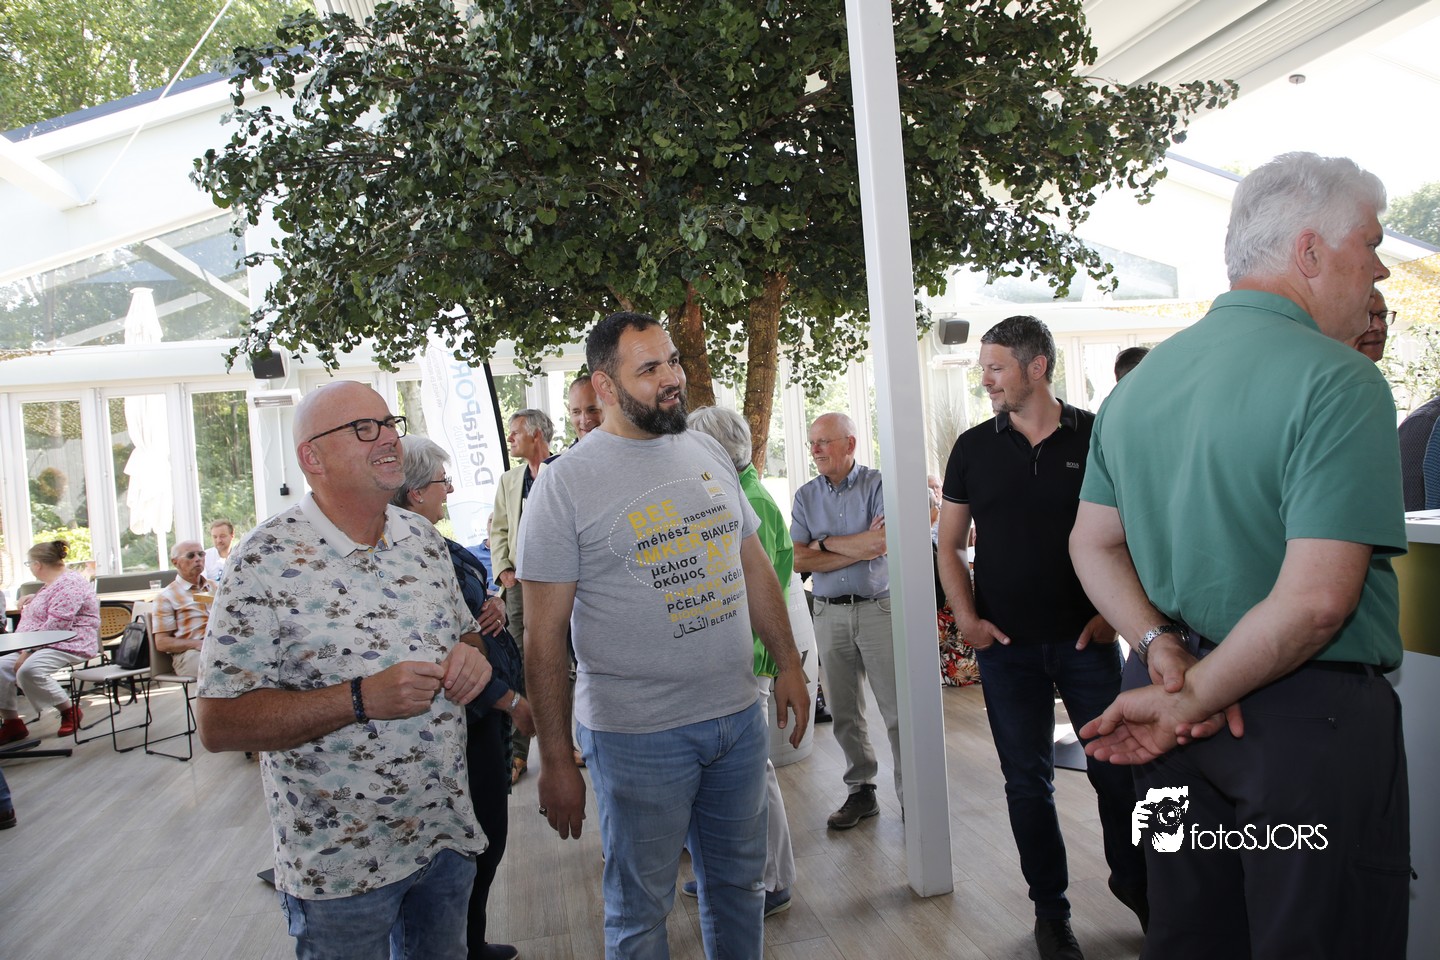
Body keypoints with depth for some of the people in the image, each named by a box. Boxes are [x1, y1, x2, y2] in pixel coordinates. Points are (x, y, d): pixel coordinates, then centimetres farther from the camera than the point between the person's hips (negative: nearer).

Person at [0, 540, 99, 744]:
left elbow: (55, 626, -24)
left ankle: (70, 711, -13)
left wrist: (28, 651, -22)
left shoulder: (69, 584, -15)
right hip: (39, 646, 11)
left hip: (70, 645, -11)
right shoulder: (51, 584, 20)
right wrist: (32, 598, 27)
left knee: (29, 670, -32)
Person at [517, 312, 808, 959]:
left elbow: (753, 564, 14)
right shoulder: (565, 483, -11)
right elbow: (545, 633, -10)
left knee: (740, 885, 20)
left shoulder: (708, 452, 6)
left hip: (738, 715, 5)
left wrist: (787, 663, 10)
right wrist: (554, 761, -9)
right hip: (638, 735, -5)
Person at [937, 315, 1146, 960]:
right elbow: (950, 544, 8)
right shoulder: (974, 447, 3)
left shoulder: (1096, 436, -2)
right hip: (1007, 645, 1)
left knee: (1118, 767, 8)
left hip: (1087, 639, -1)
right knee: (1028, 780, 9)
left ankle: (1133, 881, 35)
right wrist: (966, 617, -4)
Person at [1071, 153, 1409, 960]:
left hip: (1183, 716, 7)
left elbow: (1093, 545, 7)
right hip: (1313, 716, -7)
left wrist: (1166, 653, -4)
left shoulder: (1139, 384, 6)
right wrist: (1189, 701, -15)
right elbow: (1316, 600, -25)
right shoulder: (1340, 383, -17)